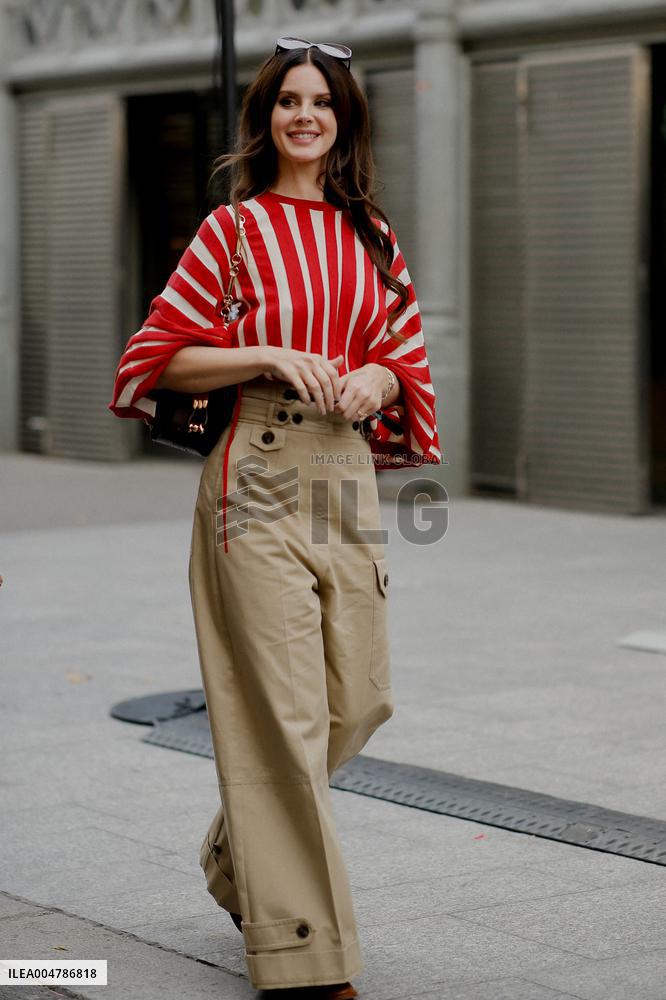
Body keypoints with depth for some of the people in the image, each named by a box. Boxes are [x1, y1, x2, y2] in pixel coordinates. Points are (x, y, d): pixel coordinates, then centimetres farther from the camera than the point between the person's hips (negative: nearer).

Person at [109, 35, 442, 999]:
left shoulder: (371, 235, 13)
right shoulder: (234, 228, 0)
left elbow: (408, 358, 18)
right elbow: (163, 357, -2)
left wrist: (378, 378, -4)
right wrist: (267, 356, -14)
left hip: (347, 475, 6)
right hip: (258, 478, -5)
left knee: (361, 699, 9)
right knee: (287, 710, -6)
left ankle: (242, 854, 33)